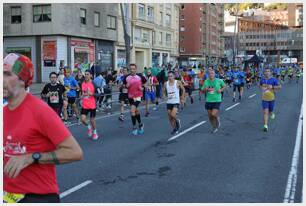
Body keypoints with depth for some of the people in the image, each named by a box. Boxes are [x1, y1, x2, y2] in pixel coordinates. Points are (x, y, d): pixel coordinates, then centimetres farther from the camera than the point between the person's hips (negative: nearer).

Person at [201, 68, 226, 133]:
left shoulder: (219, 81, -6)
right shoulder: (206, 81, 1)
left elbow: (224, 86, 12)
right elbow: (203, 90, 8)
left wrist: (221, 90, -8)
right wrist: (205, 89, -14)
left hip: (217, 100, -3)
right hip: (208, 100, 3)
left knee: (214, 114, -16)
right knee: (210, 116, 9)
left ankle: (218, 120, 20)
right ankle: (214, 127, 33)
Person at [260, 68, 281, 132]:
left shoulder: (273, 80, -9)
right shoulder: (262, 80, 1)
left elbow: (279, 87, -13)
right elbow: (260, 85, 23)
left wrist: (272, 87, -25)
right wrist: (262, 88, 5)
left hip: (272, 98, -1)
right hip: (264, 98, 1)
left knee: (270, 112, 12)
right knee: (265, 112, -9)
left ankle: (272, 114, 50)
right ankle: (265, 126, -9)